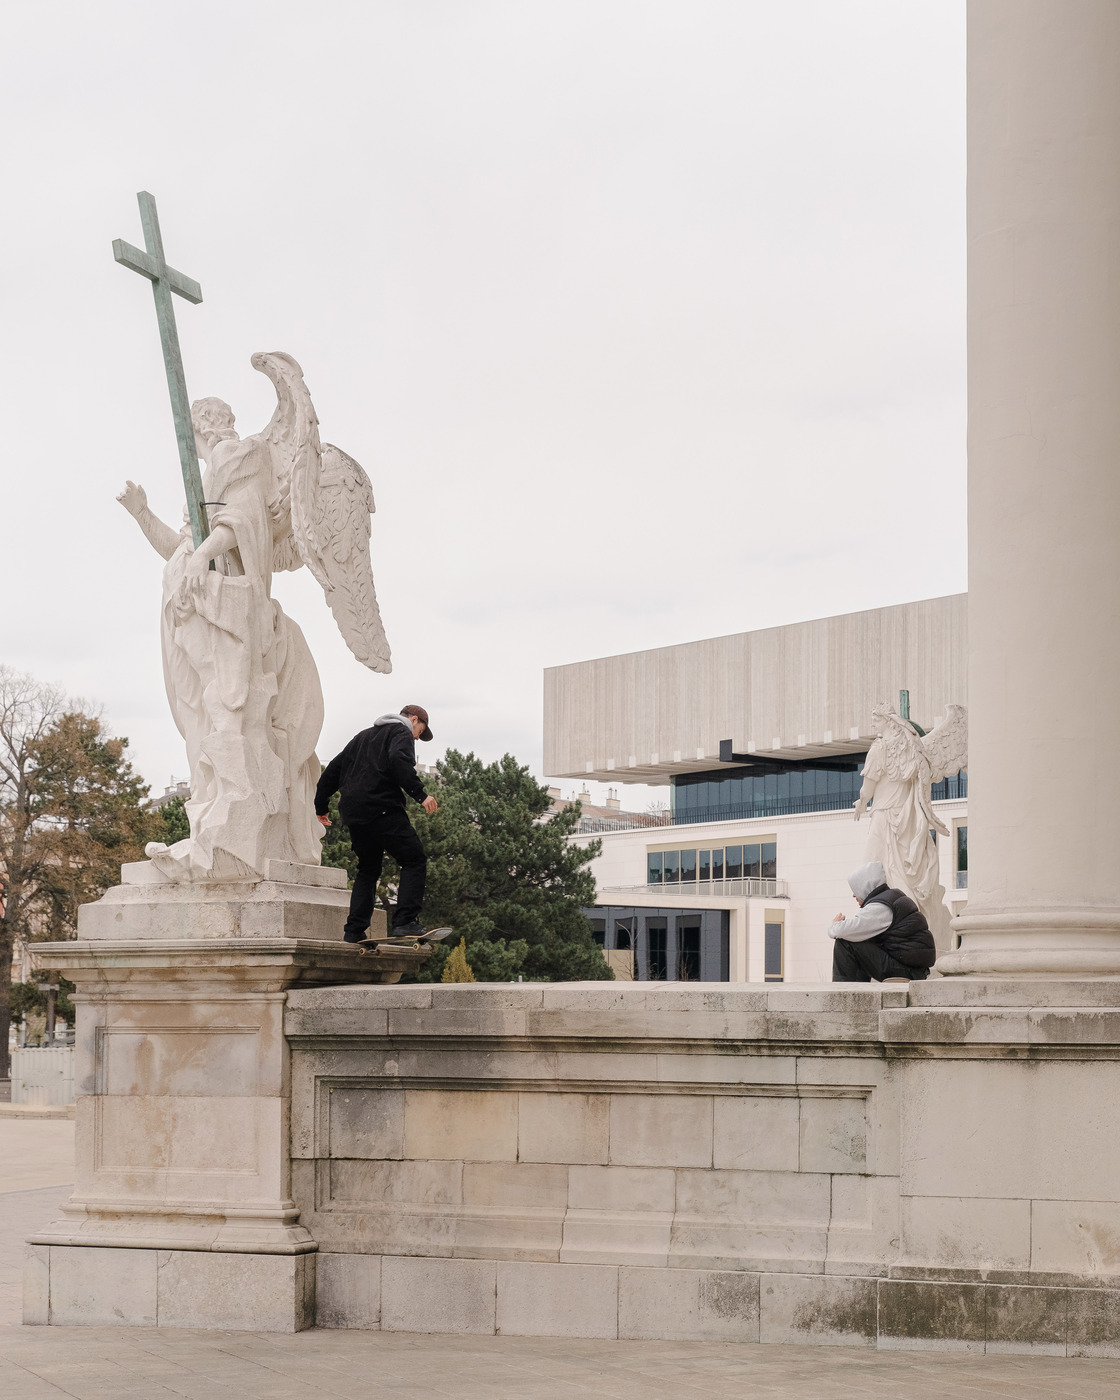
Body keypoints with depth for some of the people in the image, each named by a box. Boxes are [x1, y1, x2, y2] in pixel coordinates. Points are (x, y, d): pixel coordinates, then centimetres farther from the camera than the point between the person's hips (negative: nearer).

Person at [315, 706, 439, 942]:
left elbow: (333, 769, 29)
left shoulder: (363, 736, 29)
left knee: (368, 869, 19)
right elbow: (399, 760, -18)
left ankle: (354, 931, 11)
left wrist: (321, 806, 36)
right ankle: (405, 922, -17)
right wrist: (421, 795, -22)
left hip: (353, 815, 8)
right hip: (382, 809, -8)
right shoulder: (401, 732, 5)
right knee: (414, 861, -3)